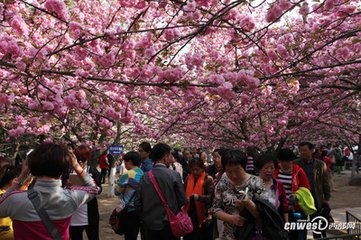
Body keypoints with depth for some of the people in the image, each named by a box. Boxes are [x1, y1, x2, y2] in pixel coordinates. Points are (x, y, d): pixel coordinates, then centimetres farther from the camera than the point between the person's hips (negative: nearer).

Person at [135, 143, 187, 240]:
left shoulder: (145, 177, -3)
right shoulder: (174, 175, -12)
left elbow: (138, 202, 0)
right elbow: (183, 200, -9)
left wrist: (144, 218, 13)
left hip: (150, 225, 3)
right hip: (170, 224, -3)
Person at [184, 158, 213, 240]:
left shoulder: (208, 179, -11)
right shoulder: (188, 178, 5)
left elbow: (211, 197, -19)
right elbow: (184, 192, 15)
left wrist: (198, 197, -31)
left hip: (202, 215, -4)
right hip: (189, 213, 5)